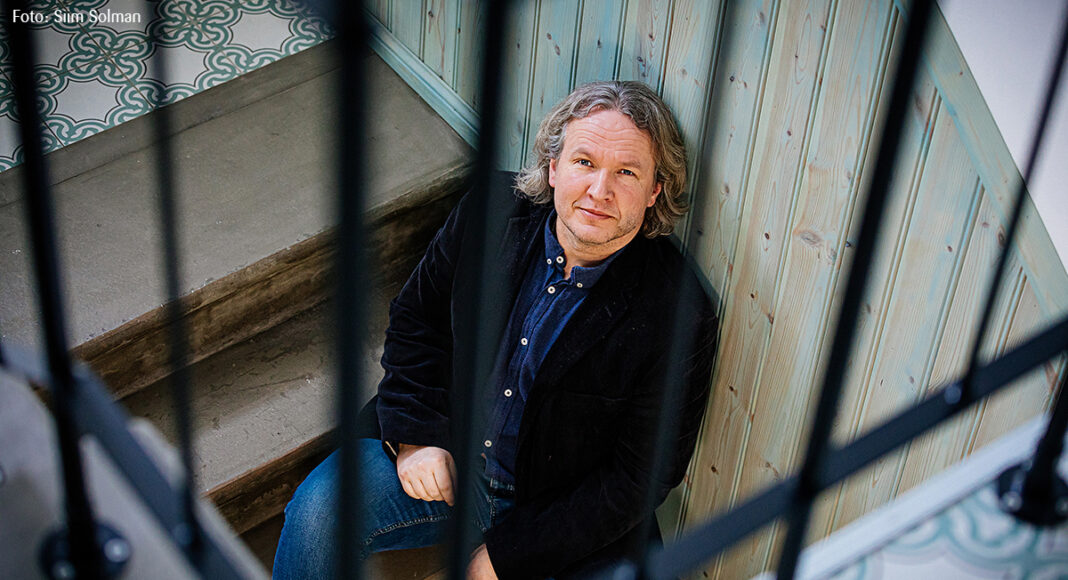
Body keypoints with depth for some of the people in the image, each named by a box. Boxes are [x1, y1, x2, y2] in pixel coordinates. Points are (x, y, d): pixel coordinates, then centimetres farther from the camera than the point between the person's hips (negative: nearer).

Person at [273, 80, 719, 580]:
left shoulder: (679, 315, -20)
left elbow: (641, 473, -15)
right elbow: (415, 319, 8)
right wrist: (415, 434, -6)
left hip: (568, 511, -2)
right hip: (446, 459, 2)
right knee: (318, 507, -18)